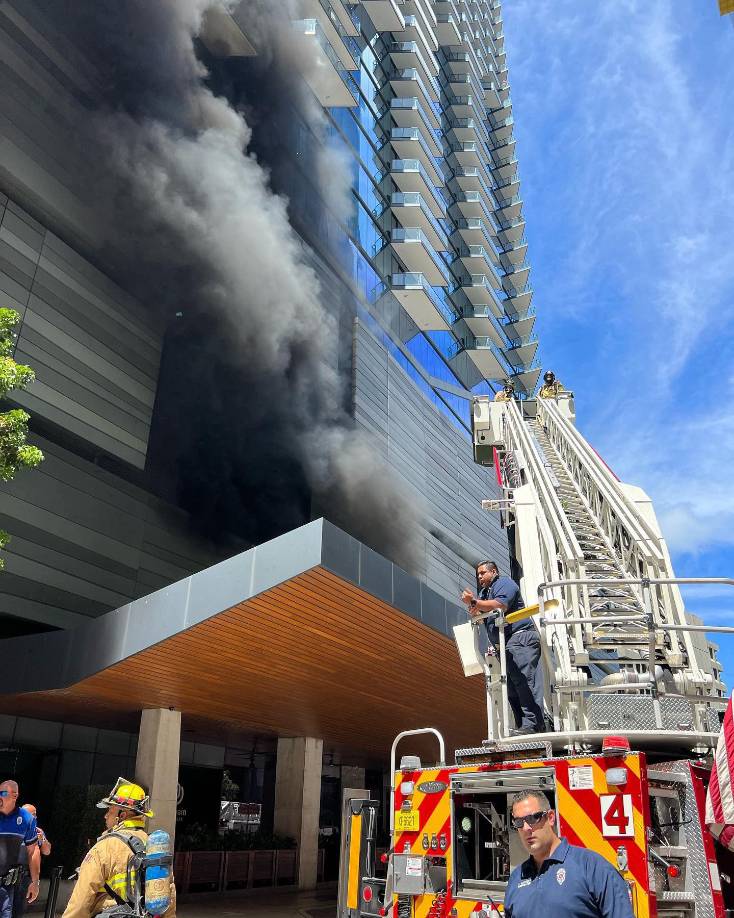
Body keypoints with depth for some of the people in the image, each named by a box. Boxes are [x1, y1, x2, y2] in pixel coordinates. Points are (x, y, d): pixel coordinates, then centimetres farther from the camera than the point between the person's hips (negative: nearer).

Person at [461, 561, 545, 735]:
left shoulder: (504, 583, 0)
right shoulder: (484, 592, 27)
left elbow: (500, 605, -19)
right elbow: (477, 615, 16)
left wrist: (474, 602, -17)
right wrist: (472, 605, -6)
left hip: (520, 638, -10)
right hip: (505, 646, 10)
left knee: (525, 682, -17)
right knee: (512, 689, 5)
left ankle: (532, 725, -21)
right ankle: (522, 727, 5)